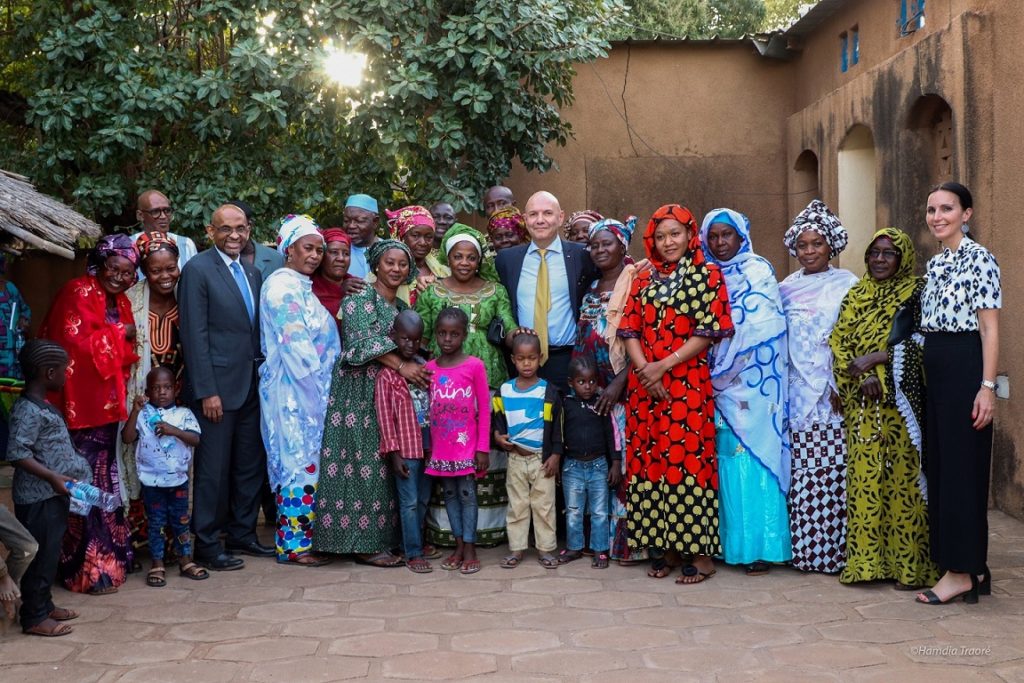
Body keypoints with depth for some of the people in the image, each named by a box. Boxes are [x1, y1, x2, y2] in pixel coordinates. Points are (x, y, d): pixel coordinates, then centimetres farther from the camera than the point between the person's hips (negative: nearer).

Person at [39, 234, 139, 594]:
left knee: (104, 480, 15)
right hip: (81, 406, -8)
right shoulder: (78, 293, -11)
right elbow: (76, 342, -22)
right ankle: (87, 568, 2)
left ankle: (109, 555, 26)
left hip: (106, 405, 9)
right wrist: (120, 333, -12)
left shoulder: (120, 300, 14)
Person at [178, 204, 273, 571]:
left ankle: (242, 533, 26)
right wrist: (207, 391, -17)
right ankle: (207, 545, 11)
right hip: (217, 386, -7)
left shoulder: (253, 274, 13)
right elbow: (194, 335, -13)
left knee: (251, 464, 13)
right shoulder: (197, 270, -9)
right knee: (214, 469, 0)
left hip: (251, 385, 7)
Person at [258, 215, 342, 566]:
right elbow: (294, 342, -17)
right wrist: (316, 381, -13)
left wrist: (322, 386, 13)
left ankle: (295, 537, 16)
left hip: (309, 390, 9)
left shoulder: (302, 286, 16)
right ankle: (293, 544, 2)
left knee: (305, 461, 10)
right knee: (301, 461, -6)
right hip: (292, 390, -9)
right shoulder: (281, 286, -13)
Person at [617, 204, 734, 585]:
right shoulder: (644, 280, 14)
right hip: (644, 385, 4)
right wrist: (644, 369, -10)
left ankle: (700, 553, 2)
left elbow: (708, 332, -6)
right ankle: (657, 546, 13)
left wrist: (663, 366, -13)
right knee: (649, 460, 4)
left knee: (688, 459, -5)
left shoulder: (707, 276, 2)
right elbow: (630, 330, 8)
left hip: (688, 384, -4)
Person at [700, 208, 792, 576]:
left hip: (752, 384, -5)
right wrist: (712, 372, -2)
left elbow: (757, 328, -10)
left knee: (754, 456, -6)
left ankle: (759, 545, -2)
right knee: (726, 458, 4)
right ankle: (730, 542, 9)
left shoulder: (758, 271, -1)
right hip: (720, 382, 5)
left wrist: (723, 369, -11)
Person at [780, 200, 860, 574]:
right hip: (798, 392, 3)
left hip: (835, 392, -3)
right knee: (801, 471, 0)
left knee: (833, 470, -5)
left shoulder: (846, 284, 3)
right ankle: (804, 549, 7)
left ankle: (835, 548, 2)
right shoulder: (786, 288, 14)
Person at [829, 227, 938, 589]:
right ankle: (866, 559, 10)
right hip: (861, 404, 4)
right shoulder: (856, 295, 14)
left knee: (901, 477, -4)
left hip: (899, 403, -4)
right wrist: (862, 377, -9)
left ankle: (908, 564, 3)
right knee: (864, 476, 3)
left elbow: (923, 342, -9)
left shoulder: (915, 292, 1)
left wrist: (877, 358, -16)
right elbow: (839, 342, 6)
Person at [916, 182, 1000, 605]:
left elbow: (989, 328, -12)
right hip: (934, 371, 8)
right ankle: (972, 567, 19)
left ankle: (961, 572, 2)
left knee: (961, 466, -5)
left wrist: (987, 386, -18)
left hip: (964, 368, -8)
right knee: (939, 465, 9)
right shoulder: (934, 264, 15)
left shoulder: (978, 258, -8)